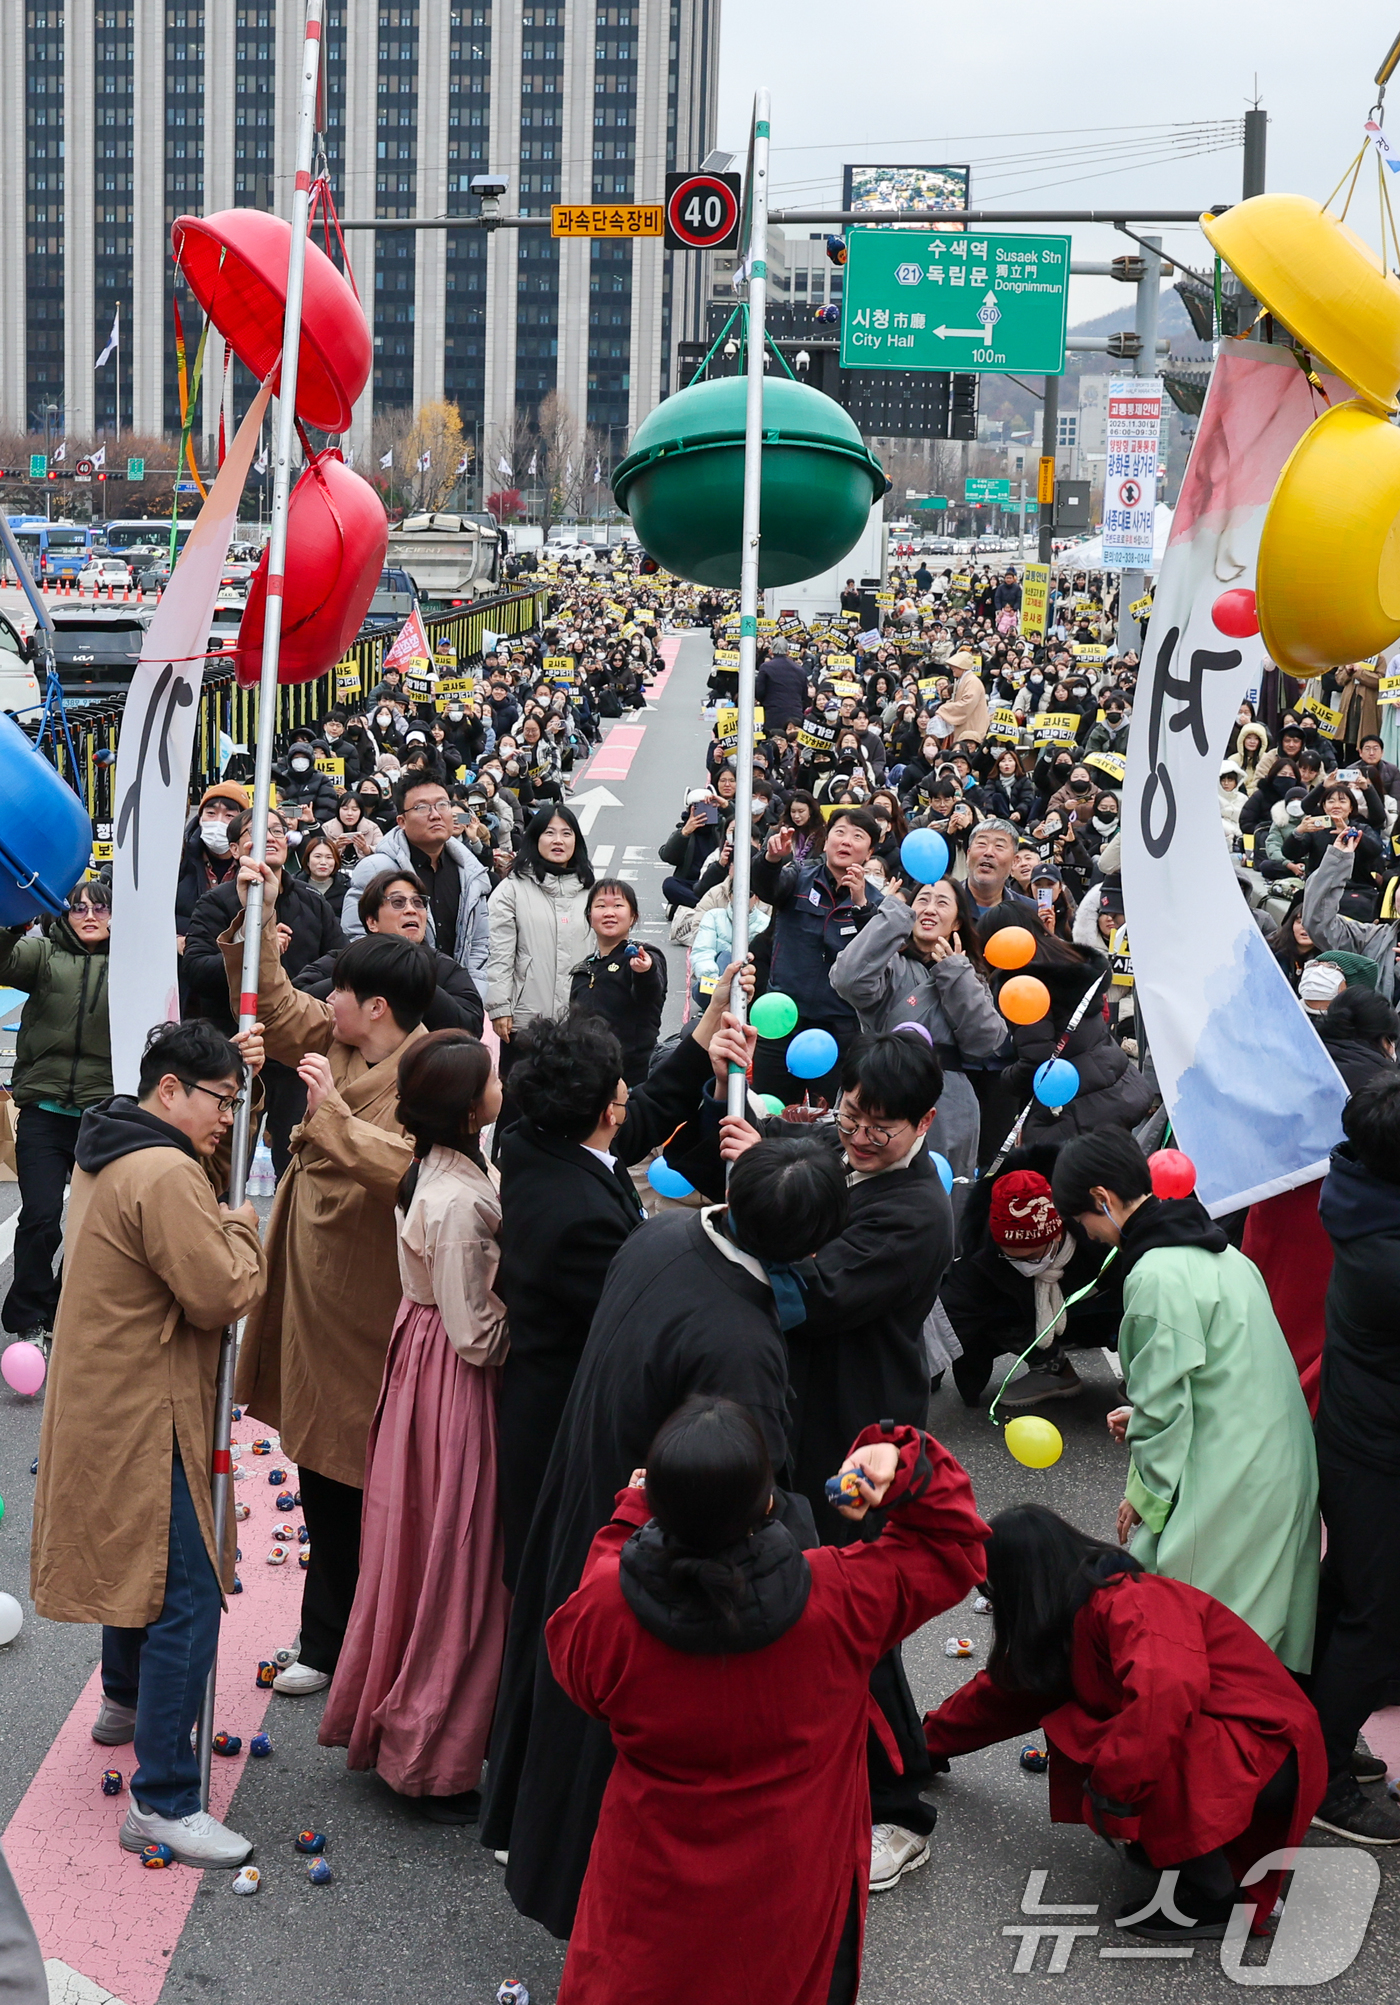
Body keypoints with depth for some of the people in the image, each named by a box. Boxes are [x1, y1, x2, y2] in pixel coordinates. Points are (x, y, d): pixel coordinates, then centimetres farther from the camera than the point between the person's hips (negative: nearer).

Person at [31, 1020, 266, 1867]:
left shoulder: (114, 1153, 9)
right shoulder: (166, 1177, -24)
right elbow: (224, 1296, -25)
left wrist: (235, 1076, 12)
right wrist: (241, 1230, -7)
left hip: (108, 1400, 11)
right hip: (145, 1418, -11)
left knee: (134, 1561, 30)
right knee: (186, 1598, -10)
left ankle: (125, 1704, 51)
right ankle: (163, 1803, -9)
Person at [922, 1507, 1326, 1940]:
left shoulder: (1131, 1603, -20)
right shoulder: (1080, 1614, 9)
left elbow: (1167, 1686, -39)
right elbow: (1003, 1691, 24)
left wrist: (1114, 1790, -33)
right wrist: (929, 1741, 33)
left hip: (1269, 1753, -9)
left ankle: (1214, 1896, -13)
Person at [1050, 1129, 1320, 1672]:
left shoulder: (1157, 1276, -17)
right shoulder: (1218, 1252, 11)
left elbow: (1165, 1406, -15)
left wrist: (1142, 1494, -4)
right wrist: (1143, 1413, 20)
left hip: (1224, 1484, -9)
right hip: (1280, 1465, 10)